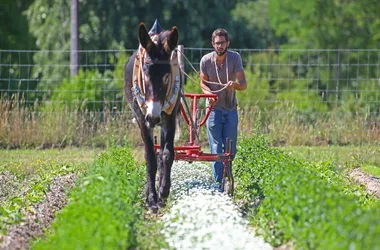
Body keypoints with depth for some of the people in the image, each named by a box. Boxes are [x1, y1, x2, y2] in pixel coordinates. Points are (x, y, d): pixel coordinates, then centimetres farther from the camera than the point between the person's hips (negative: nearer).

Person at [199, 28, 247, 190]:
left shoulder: (235, 58, -11)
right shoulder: (206, 60, -9)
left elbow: (243, 85, -15)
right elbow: (203, 82, 6)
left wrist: (235, 84, -38)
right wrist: (209, 93, -15)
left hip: (231, 109, 1)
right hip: (214, 108, -1)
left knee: (230, 149, 6)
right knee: (216, 147, -6)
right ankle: (218, 184, -3)